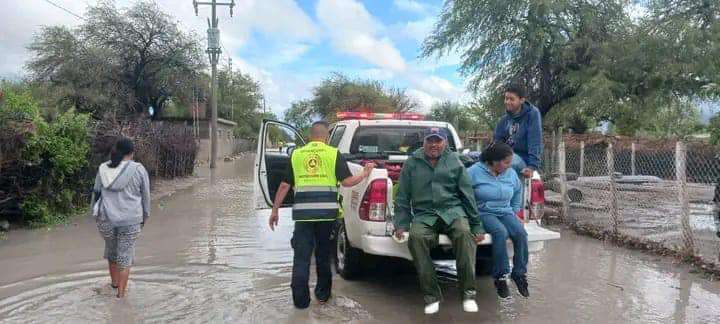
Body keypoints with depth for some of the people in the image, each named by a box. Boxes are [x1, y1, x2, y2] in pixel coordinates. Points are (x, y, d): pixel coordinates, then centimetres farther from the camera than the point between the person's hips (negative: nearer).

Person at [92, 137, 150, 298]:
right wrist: (144, 217, 11)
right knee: (125, 254, 6)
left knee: (111, 249, 23)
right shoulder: (138, 169, -7)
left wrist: (95, 214, 18)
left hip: (106, 218, 3)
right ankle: (120, 293, 8)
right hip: (130, 220, -3)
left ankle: (114, 281, 40)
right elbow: (145, 196, -1)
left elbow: (96, 193, 7)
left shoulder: (103, 169, 1)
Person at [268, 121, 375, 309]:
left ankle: (301, 300, 8)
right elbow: (347, 182, -3)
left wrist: (275, 210, 15)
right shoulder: (333, 154, 3)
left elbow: (285, 185, 8)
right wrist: (365, 174, 14)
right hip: (326, 211, 0)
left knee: (301, 256, 6)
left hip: (302, 212, 0)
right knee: (323, 254, 16)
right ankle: (322, 294, 27)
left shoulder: (296, 154, 9)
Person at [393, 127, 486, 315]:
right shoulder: (412, 163, 9)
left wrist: (477, 226, 7)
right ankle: (431, 296, -18)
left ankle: (468, 293, -17)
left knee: (464, 233, -32)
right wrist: (401, 224, 2)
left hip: (452, 210, 0)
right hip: (424, 214, 0)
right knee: (416, 237, -32)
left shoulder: (454, 162, 10)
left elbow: (467, 195, 10)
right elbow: (402, 197, 11)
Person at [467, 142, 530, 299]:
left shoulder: (511, 174, 10)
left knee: (521, 233, -24)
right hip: (484, 213, -5)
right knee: (501, 232, -34)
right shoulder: (475, 172, -8)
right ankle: (500, 277, -23)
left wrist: (514, 212, 21)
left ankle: (519, 274, -9)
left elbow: (518, 191, 28)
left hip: (505, 212, 5)